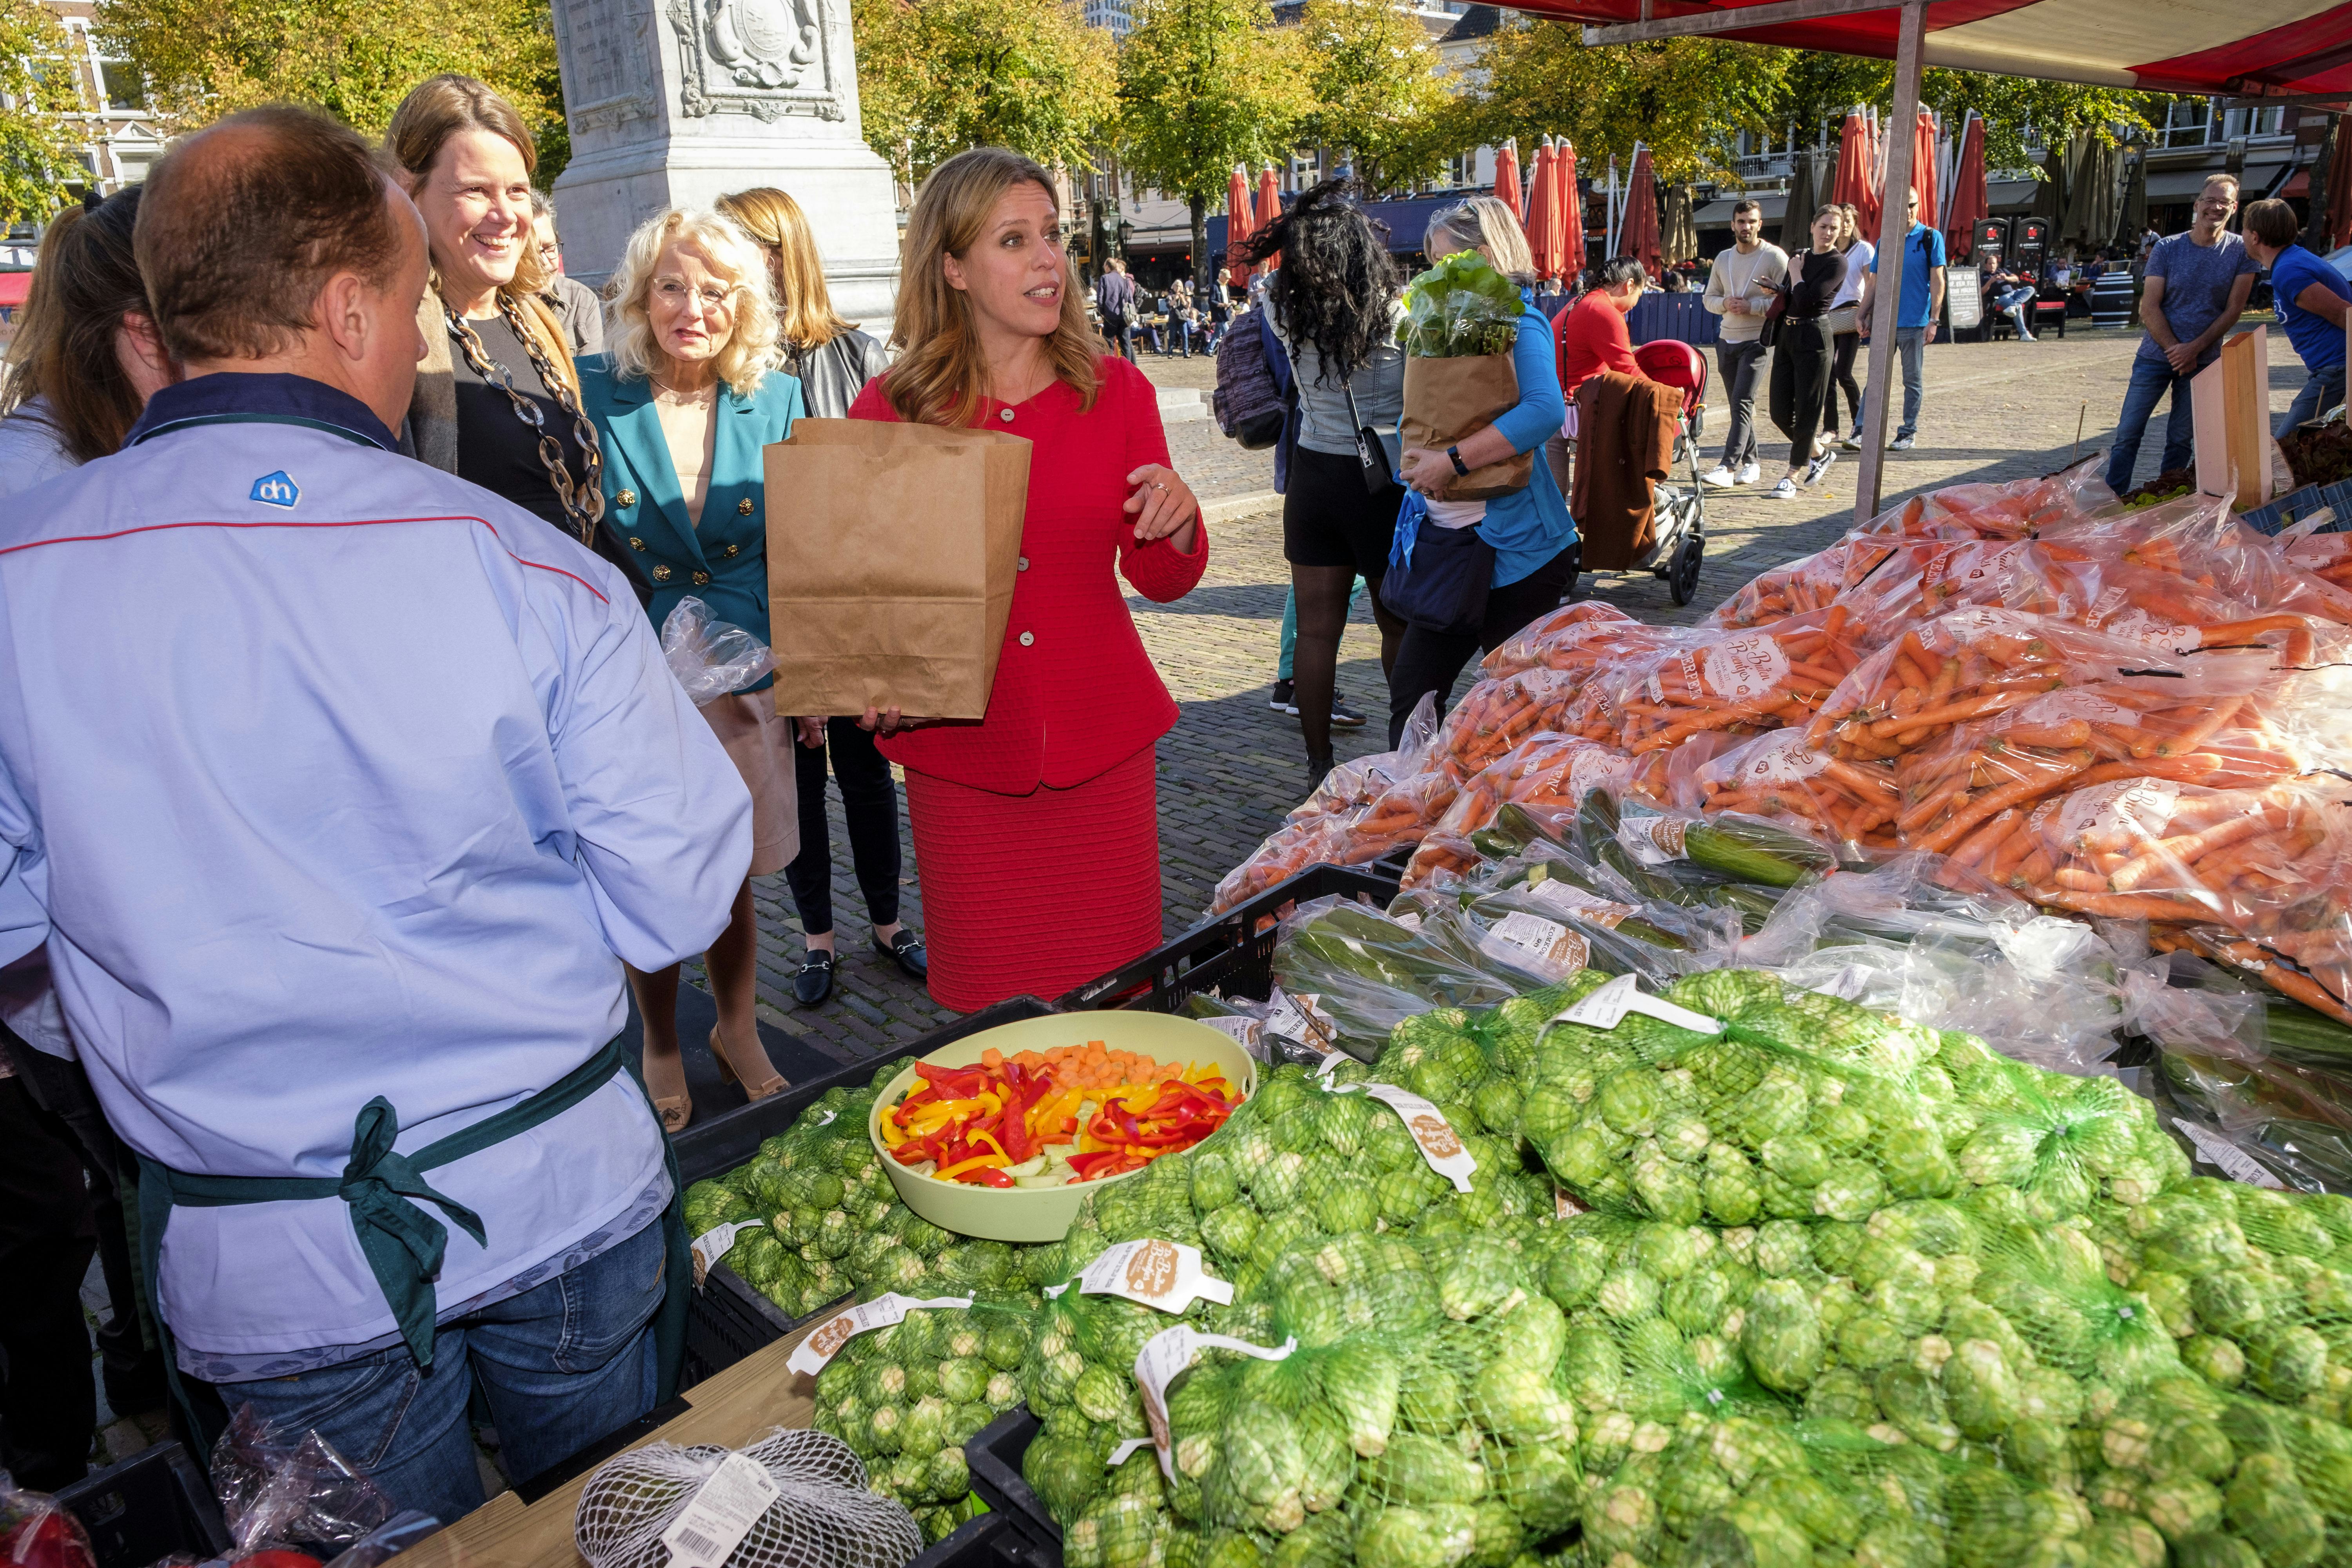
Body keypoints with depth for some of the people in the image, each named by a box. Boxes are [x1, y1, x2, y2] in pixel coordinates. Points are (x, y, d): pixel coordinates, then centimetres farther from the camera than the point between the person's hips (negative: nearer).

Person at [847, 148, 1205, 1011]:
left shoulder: (1116, 389, 2)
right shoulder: (889, 410, -3)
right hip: (959, 755, -1)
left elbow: (1162, 580, 6)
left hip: (1102, 745, 1)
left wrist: (1177, 520, -15)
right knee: (985, 1003, 11)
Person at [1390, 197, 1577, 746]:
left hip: (1518, 550, -8)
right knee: (1411, 694, 7)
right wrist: (1414, 453, 2)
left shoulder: (1519, 323, -13)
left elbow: (1545, 411, -32)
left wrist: (1451, 461, -31)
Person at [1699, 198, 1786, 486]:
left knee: (1743, 403, -16)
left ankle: (1728, 467, -24)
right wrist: (1725, 304, -6)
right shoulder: (1724, 259, 12)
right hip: (1727, 341, 6)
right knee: (1739, 405, 11)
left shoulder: (1775, 257, -6)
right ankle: (1750, 463, 21)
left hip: (1757, 341, -6)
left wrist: (1753, 306, -20)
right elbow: (1709, 298, 16)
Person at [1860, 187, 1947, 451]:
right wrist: (1861, 316, 3)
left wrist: (1933, 321, -11)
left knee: (1913, 380, 4)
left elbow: (1937, 282, -4)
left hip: (1914, 323, -3)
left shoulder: (1931, 238, 0)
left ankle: (1909, 433, 10)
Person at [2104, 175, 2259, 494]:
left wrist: (2195, 348, -13)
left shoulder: (2242, 251, -1)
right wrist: (2175, 350, -12)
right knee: (2128, 434, -4)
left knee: (2180, 441, 6)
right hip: (2156, 355, 0)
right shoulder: (2167, 248, -2)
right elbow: (2149, 308, -5)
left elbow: (2233, 310, -2)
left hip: (2203, 360, 0)